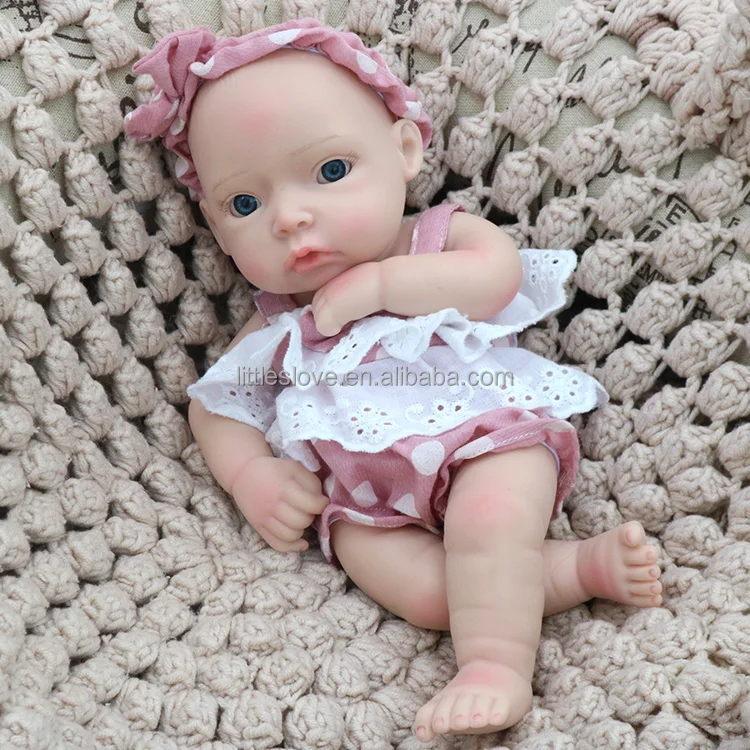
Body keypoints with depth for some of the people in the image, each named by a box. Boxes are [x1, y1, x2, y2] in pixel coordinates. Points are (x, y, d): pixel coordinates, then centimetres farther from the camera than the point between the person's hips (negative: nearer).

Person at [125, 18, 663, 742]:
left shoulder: (442, 237, 5)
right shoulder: (274, 321, 13)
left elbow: (498, 274, -16)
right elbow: (214, 404, 14)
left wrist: (377, 284, -14)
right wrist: (251, 476, -5)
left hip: (488, 435, -2)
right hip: (361, 491, 3)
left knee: (488, 520, -33)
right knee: (417, 586, -22)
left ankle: (497, 662, -25)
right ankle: (579, 565, -17)